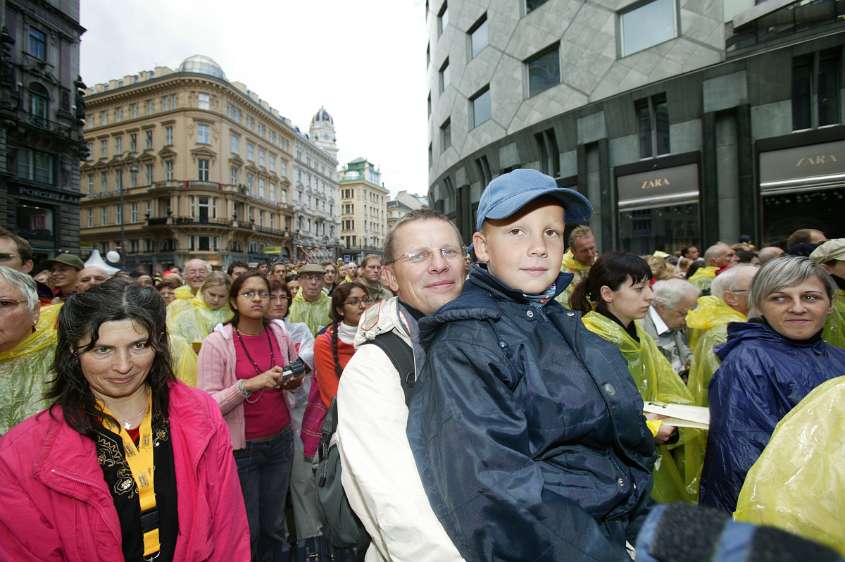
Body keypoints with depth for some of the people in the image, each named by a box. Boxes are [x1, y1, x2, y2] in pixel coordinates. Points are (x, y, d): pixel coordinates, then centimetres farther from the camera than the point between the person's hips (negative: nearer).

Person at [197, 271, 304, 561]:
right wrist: (248, 385, -28)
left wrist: (294, 381, -7)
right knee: (247, 530, 12)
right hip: (241, 448, -3)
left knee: (274, 526, 17)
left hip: (280, 441, 4)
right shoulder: (216, 343, -12)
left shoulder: (281, 335, -1)